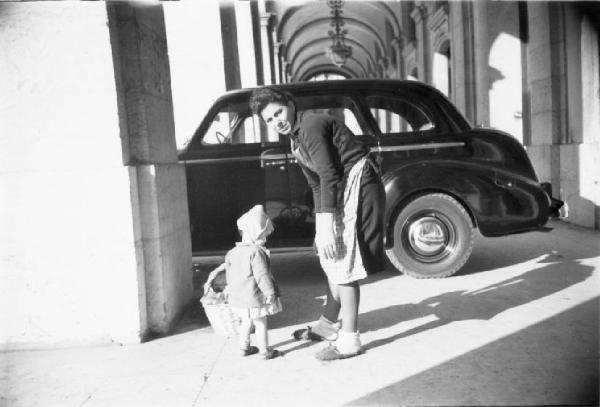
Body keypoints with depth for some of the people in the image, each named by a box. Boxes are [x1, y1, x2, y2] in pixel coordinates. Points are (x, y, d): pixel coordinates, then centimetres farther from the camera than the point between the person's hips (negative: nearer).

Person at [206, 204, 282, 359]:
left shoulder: (235, 251, 5)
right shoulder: (257, 252, -20)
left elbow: (229, 272, 16)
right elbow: (261, 276, -22)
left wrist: (230, 287, 29)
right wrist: (270, 292, -15)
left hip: (238, 296, 7)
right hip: (254, 296, -7)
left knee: (246, 321, 22)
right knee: (261, 323, 6)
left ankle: (244, 347, 31)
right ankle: (265, 351, 15)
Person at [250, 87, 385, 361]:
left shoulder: (311, 126, -14)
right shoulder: (295, 142, 15)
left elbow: (329, 176, -22)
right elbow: (317, 185, 18)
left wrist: (328, 227, -24)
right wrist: (321, 227, 14)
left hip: (357, 183, -10)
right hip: (344, 188, 10)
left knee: (343, 265, -7)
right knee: (333, 261, 17)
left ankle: (349, 340, 3)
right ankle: (329, 324, 33)